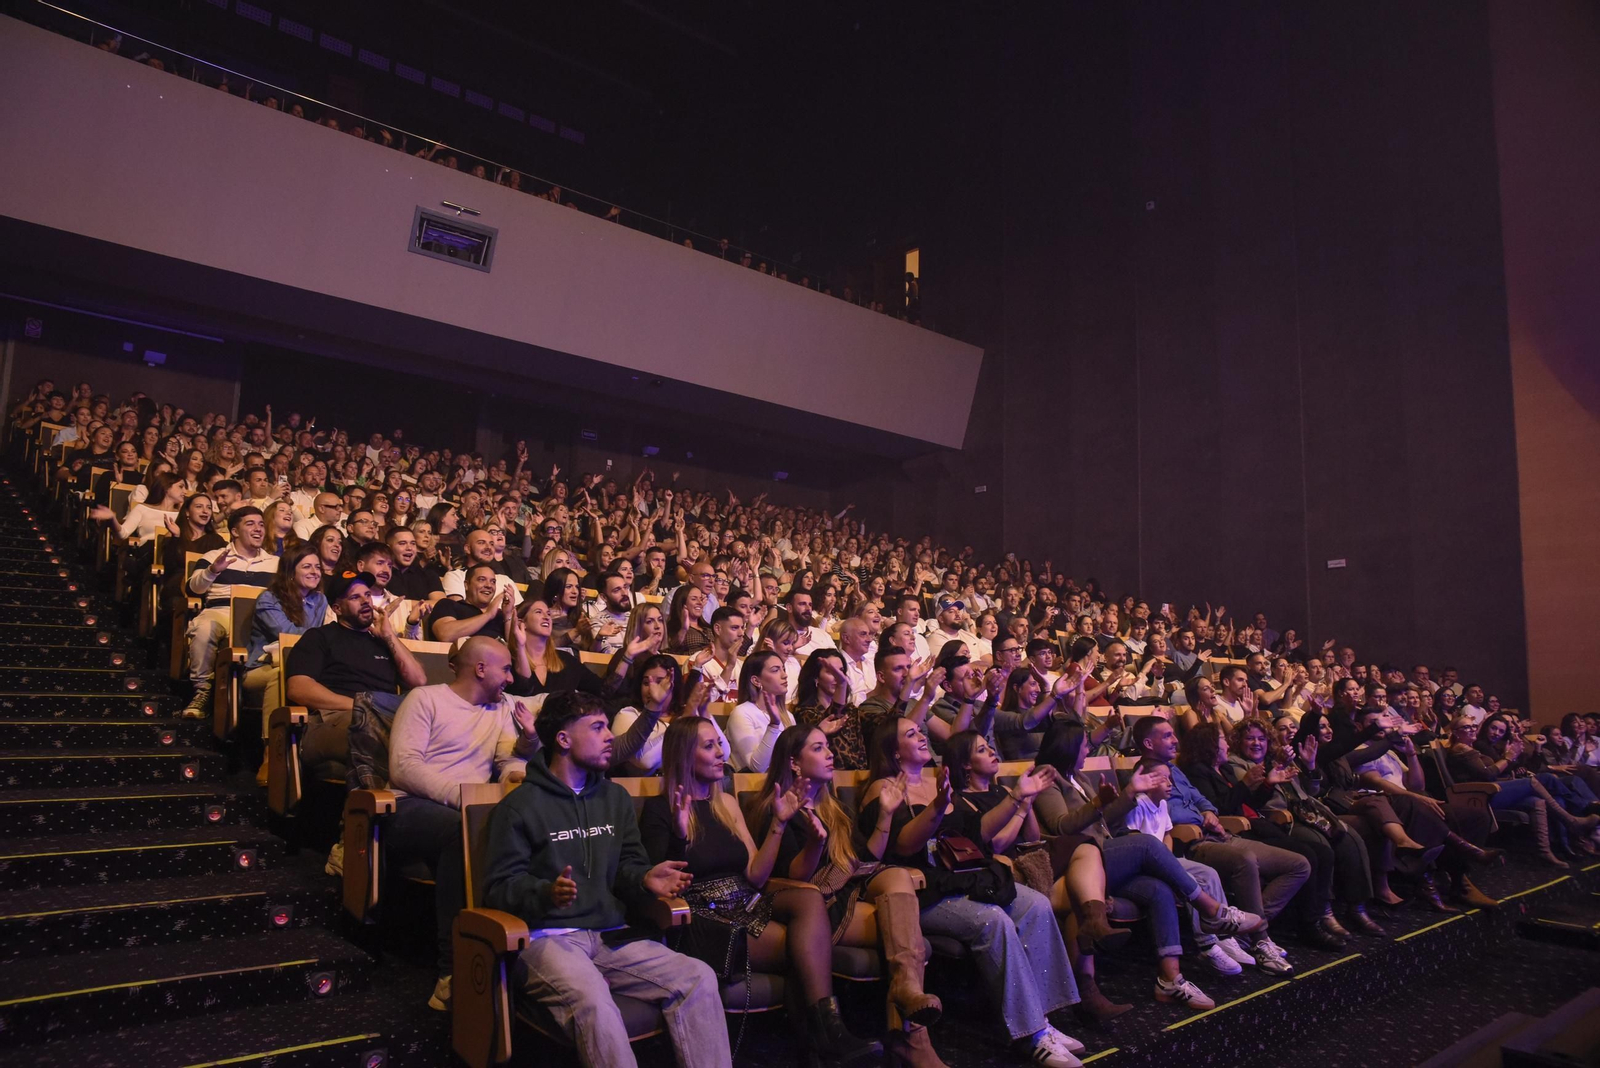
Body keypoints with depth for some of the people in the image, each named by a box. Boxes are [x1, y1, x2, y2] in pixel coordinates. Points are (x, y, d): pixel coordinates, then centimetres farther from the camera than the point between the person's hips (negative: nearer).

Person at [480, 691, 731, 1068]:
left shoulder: (616, 798, 17)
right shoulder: (521, 806, -1)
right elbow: (500, 887, -5)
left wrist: (645, 879, -6)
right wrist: (548, 893, -24)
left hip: (611, 937, 6)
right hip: (547, 937, -5)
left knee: (699, 977, -16)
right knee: (591, 996, -37)